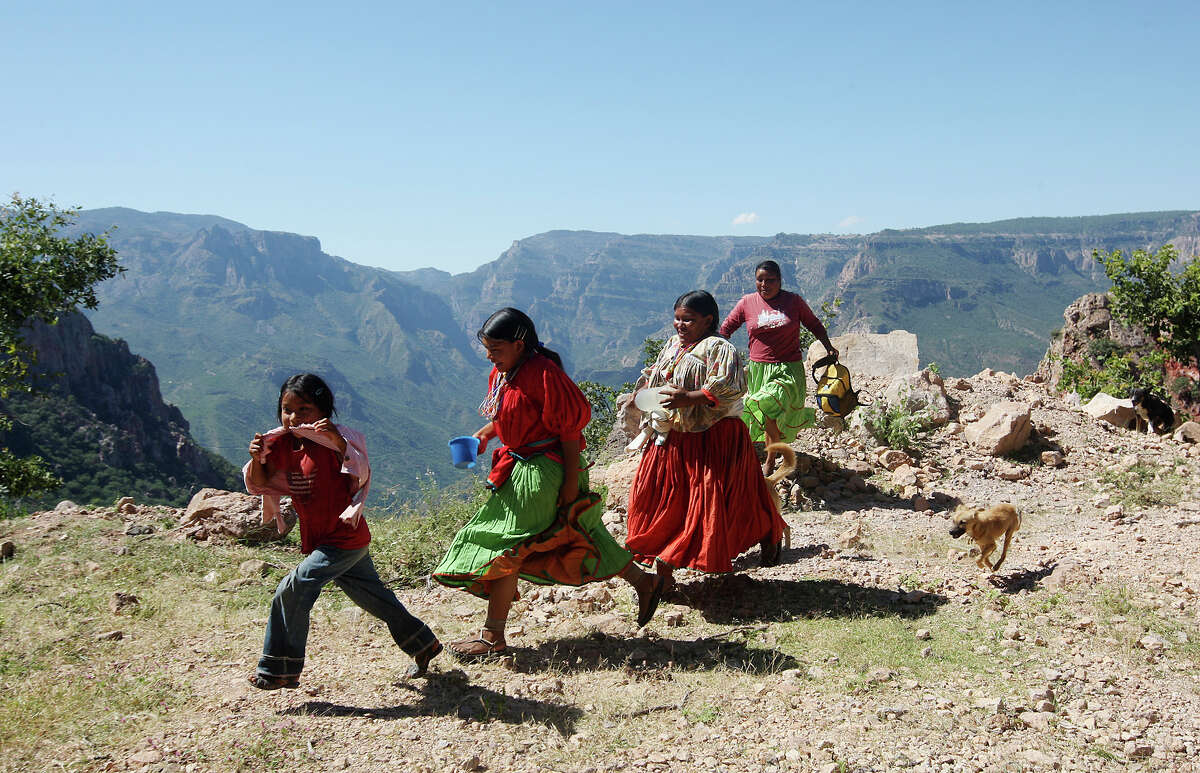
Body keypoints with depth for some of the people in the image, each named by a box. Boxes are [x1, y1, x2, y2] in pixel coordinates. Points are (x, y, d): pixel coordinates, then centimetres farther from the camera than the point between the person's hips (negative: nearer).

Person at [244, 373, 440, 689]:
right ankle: (423, 644, 32)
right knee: (374, 597, 18)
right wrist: (257, 459, -17)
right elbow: (259, 484, 3)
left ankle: (280, 669, -1)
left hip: (344, 540, -9)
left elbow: (361, 474, -29)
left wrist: (339, 443, -43)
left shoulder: (335, 438, -16)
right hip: (318, 541, 9)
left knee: (293, 590, -14)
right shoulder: (284, 444, 5)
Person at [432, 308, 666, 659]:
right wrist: (484, 435, 4)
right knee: (578, 535, 16)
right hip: (519, 465, 9)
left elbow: (570, 426, -19)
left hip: (542, 470, -9)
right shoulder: (501, 374, 8)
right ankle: (643, 582, 29)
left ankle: (493, 636, 5)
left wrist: (571, 483, -19)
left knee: (505, 547, -5)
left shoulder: (543, 373, -20)